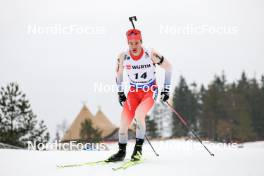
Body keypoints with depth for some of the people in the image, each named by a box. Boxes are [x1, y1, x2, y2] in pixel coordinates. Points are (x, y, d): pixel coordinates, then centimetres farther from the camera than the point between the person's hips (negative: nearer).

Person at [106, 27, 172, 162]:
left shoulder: (151, 55, -19)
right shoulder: (123, 57, -11)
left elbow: (168, 67, -4)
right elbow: (119, 73, 10)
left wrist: (166, 89, -4)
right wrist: (120, 93, 11)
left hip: (150, 90, -3)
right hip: (134, 91, 3)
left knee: (139, 114, -28)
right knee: (124, 120, -10)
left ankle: (138, 148, -15)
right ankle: (121, 152, 7)